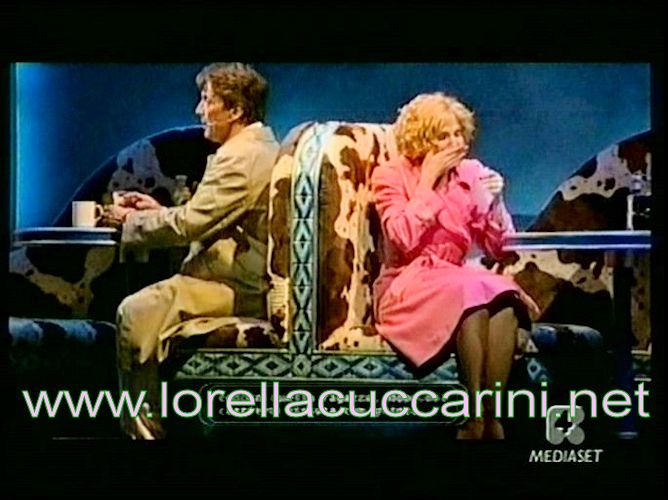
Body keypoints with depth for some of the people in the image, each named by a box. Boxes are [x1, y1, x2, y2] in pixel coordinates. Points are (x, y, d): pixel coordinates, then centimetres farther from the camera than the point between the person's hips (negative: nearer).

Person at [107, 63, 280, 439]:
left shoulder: (240, 156, -17)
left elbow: (189, 224, -18)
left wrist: (133, 221, -3)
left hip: (244, 290, -11)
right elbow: (207, 217, 24)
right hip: (254, 279, 11)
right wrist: (160, 211, 14)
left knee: (138, 312, -19)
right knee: (143, 304, 13)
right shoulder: (262, 146, 17)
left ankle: (144, 428, -9)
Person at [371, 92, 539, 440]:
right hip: (407, 286, -4)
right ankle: (475, 422, -30)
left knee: (505, 297, -29)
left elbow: (498, 249, 9)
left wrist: (494, 202, -8)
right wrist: (428, 181, -13)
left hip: (458, 280, 4)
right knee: (471, 293, -34)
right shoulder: (391, 175, -1)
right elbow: (404, 240, -18)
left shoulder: (472, 174, 9)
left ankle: (492, 417, -32)